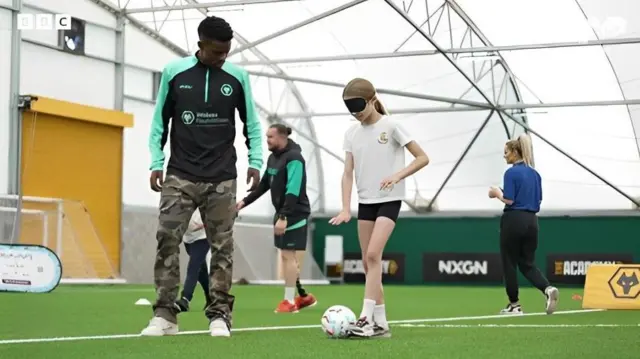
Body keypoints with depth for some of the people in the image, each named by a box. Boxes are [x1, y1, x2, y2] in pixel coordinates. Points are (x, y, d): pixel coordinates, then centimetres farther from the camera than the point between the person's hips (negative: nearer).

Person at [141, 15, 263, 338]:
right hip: (180, 175, 0)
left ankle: (219, 315, 7)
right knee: (167, 240, -9)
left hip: (222, 178, 1)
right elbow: (160, 121, 8)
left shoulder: (237, 76, 2)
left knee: (222, 247, 0)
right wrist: (156, 163, 0)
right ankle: (165, 315, -4)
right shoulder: (174, 72, 0)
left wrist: (255, 162, 0)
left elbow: (251, 123, 11)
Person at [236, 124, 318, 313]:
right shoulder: (273, 157, 10)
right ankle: (303, 296, 22)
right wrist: (245, 201, 14)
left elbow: (293, 191, -25)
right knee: (287, 255, 12)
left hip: (294, 214, -9)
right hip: (282, 213, 9)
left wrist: (284, 217, -31)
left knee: (288, 255, -7)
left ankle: (289, 301, -2)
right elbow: (264, 184, 20)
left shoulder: (294, 158, -17)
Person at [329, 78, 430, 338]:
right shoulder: (351, 133, 5)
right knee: (368, 262, 4)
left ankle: (367, 317, -20)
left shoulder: (391, 126, -8)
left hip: (389, 200, -6)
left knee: (373, 254, -20)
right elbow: (348, 172, 3)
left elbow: (422, 158, -7)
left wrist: (397, 175, -21)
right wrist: (345, 208, -9)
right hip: (365, 202, 6)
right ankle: (380, 322, 9)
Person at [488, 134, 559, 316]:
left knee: (509, 263, 6)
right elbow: (538, 200, 16)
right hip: (531, 221, 7)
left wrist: (497, 193, 2)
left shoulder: (511, 173, -11)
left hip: (514, 220, -7)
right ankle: (548, 289, -16)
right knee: (527, 263, 10)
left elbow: (509, 200, -16)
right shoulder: (535, 173, 12)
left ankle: (514, 304, 11)